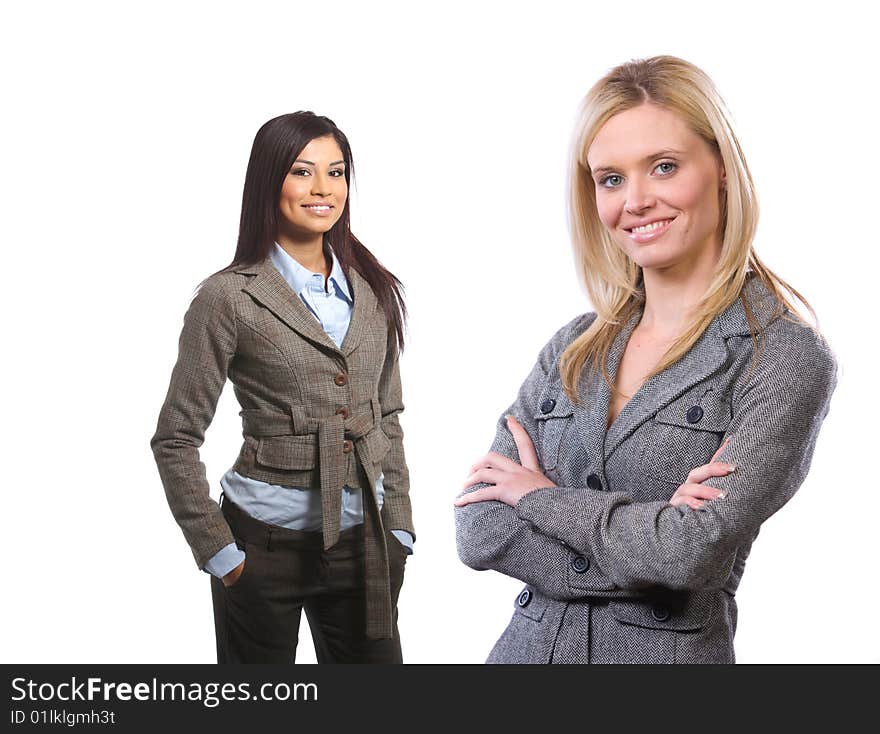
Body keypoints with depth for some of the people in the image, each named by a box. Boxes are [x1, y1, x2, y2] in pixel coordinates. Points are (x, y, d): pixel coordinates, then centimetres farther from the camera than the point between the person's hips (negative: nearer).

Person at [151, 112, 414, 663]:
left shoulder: (374, 290, 6)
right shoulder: (229, 297, -8)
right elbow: (176, 439, -5)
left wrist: (398, 526, 8)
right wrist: (217, 551, -8)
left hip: (365, 542, 4)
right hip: (267, 545, -3)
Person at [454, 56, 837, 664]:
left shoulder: (788, 357, -12)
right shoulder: (574, 347, 2)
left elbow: (691, 554, -23)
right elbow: (478, 532, -6)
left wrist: (541, 495, -10)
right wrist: (652, 527, -18)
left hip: (674, 646, -4)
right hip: (531, 642, 4)